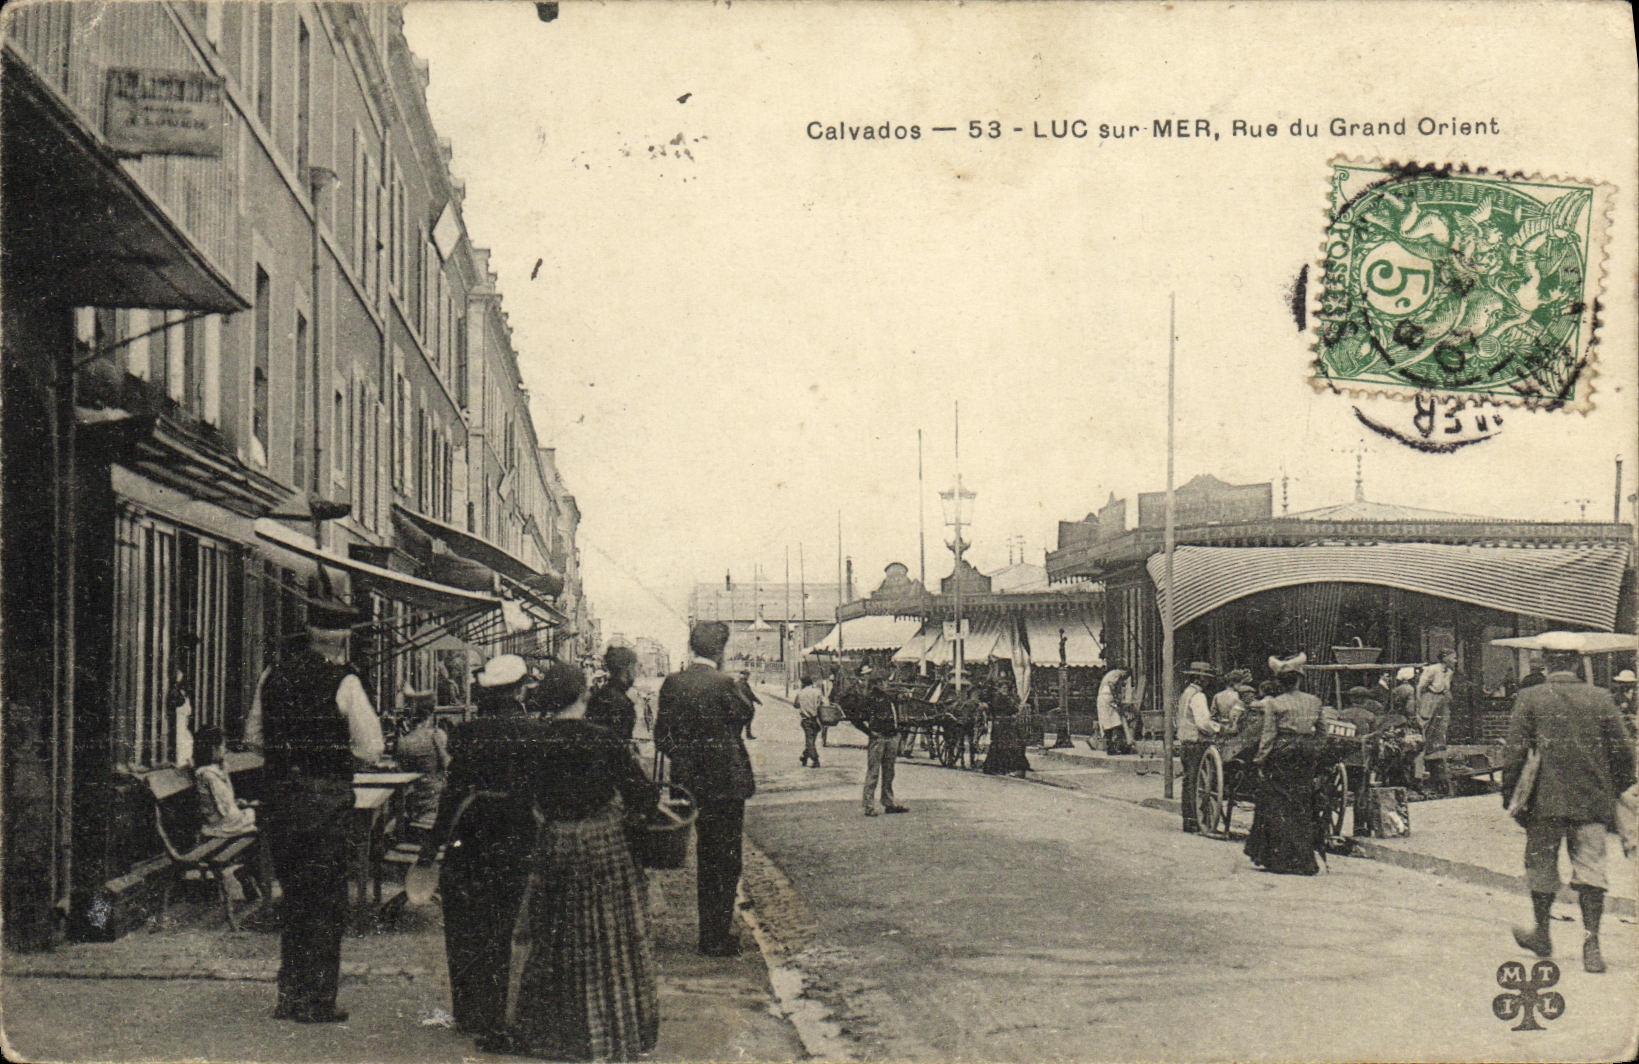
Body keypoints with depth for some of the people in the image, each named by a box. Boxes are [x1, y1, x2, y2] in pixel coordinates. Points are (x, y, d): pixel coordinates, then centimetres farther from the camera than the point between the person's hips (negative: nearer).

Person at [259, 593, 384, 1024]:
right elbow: (371, 748, -8)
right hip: (328, 795, -5)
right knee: (327, 900, 3)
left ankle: (289, 995, 21)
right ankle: (317, 1000, 5)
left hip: (279, 792, 5)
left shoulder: (275, 676, 6)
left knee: (293, 896, 16)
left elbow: (257, 736, 15)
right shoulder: (343, 682, -10)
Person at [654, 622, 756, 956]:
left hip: (691, 782, 6)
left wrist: (682, 762, 14)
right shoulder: (724, 684, -17)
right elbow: (745, 714, 1)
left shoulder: (672, 683, -1)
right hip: (726, 781, -5)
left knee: (706, 857, 18)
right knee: (726, 860, 4)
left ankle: (709, 934, 25)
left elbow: (661, 736, 2)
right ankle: (719, 937, 5)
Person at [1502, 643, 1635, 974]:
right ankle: (1591, 940, -8)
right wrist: (1617, 791, 17)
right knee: (1590, 869, 2)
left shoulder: (1529, 699, -5)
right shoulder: (1601, 699, 0)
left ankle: (1542, 934, 26)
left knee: (1542, 866, 14)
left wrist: (1509, 795, 5)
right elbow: (1623, 752, 3)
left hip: (1546, 801, -1)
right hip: (1593, 803, 1)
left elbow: (1514, 752, -6)